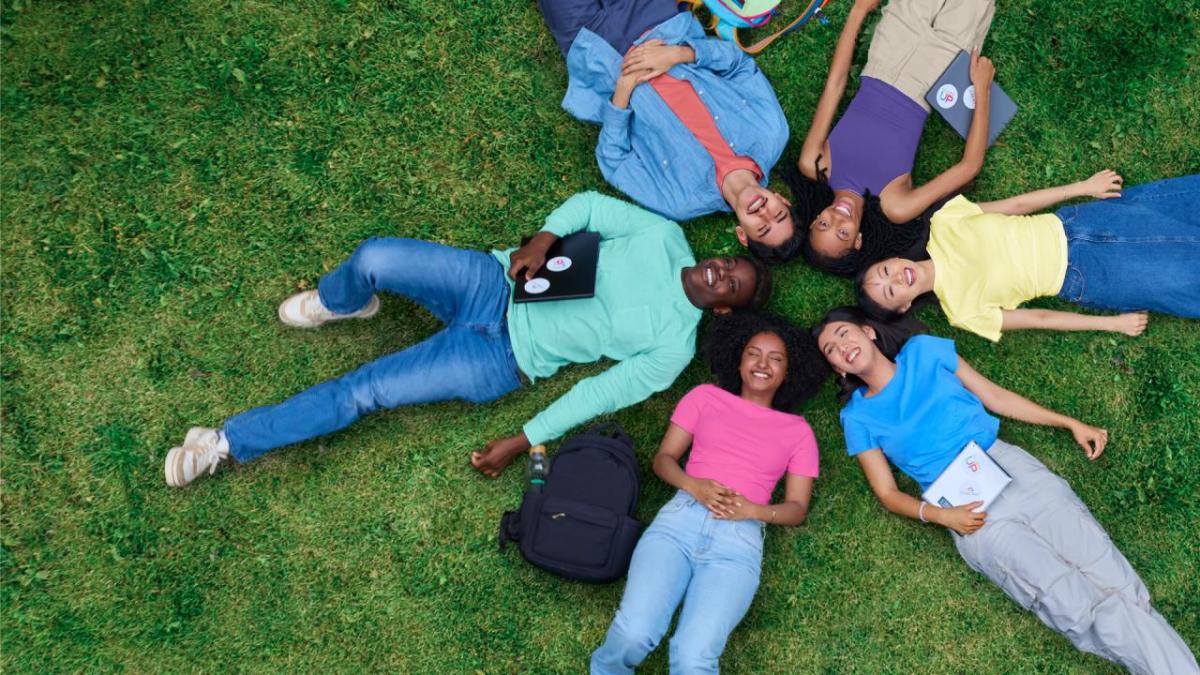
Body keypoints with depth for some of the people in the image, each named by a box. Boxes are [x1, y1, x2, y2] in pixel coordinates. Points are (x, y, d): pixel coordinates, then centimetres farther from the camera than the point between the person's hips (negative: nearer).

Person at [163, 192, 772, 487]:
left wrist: (521, 442, -12)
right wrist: (543, 239, -13)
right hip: (492, 280, 3)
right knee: (375, 258, -21)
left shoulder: (672, 349, -5)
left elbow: (599, 395, -9)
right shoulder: (665, 237, 3)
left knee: (362, 393, -14)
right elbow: (590, 204, 6)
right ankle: (340, 304, 17)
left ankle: (230, 442, 0)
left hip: (502, 356, -3)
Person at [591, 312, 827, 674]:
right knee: (632, 635, -25)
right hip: (681, 519, 0)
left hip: (739, 539, 0)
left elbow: (797, 508, 13)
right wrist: (693, 485, -8)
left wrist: (752, 510, -7)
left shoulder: (797, 430, 17)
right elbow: (663, 459, 14)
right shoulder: (705, 397, 17)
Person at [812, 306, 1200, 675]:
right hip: (966, 511, -2)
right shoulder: (858, 417, 10)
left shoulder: (923, 349, 15)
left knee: (1119, 586, -13)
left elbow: (994, 397, 19)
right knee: (1082, 607, -18)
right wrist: (941, 516, -11)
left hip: (1010, 466, 2)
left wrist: (1070, 423, 15)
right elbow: (887, 493, 7)